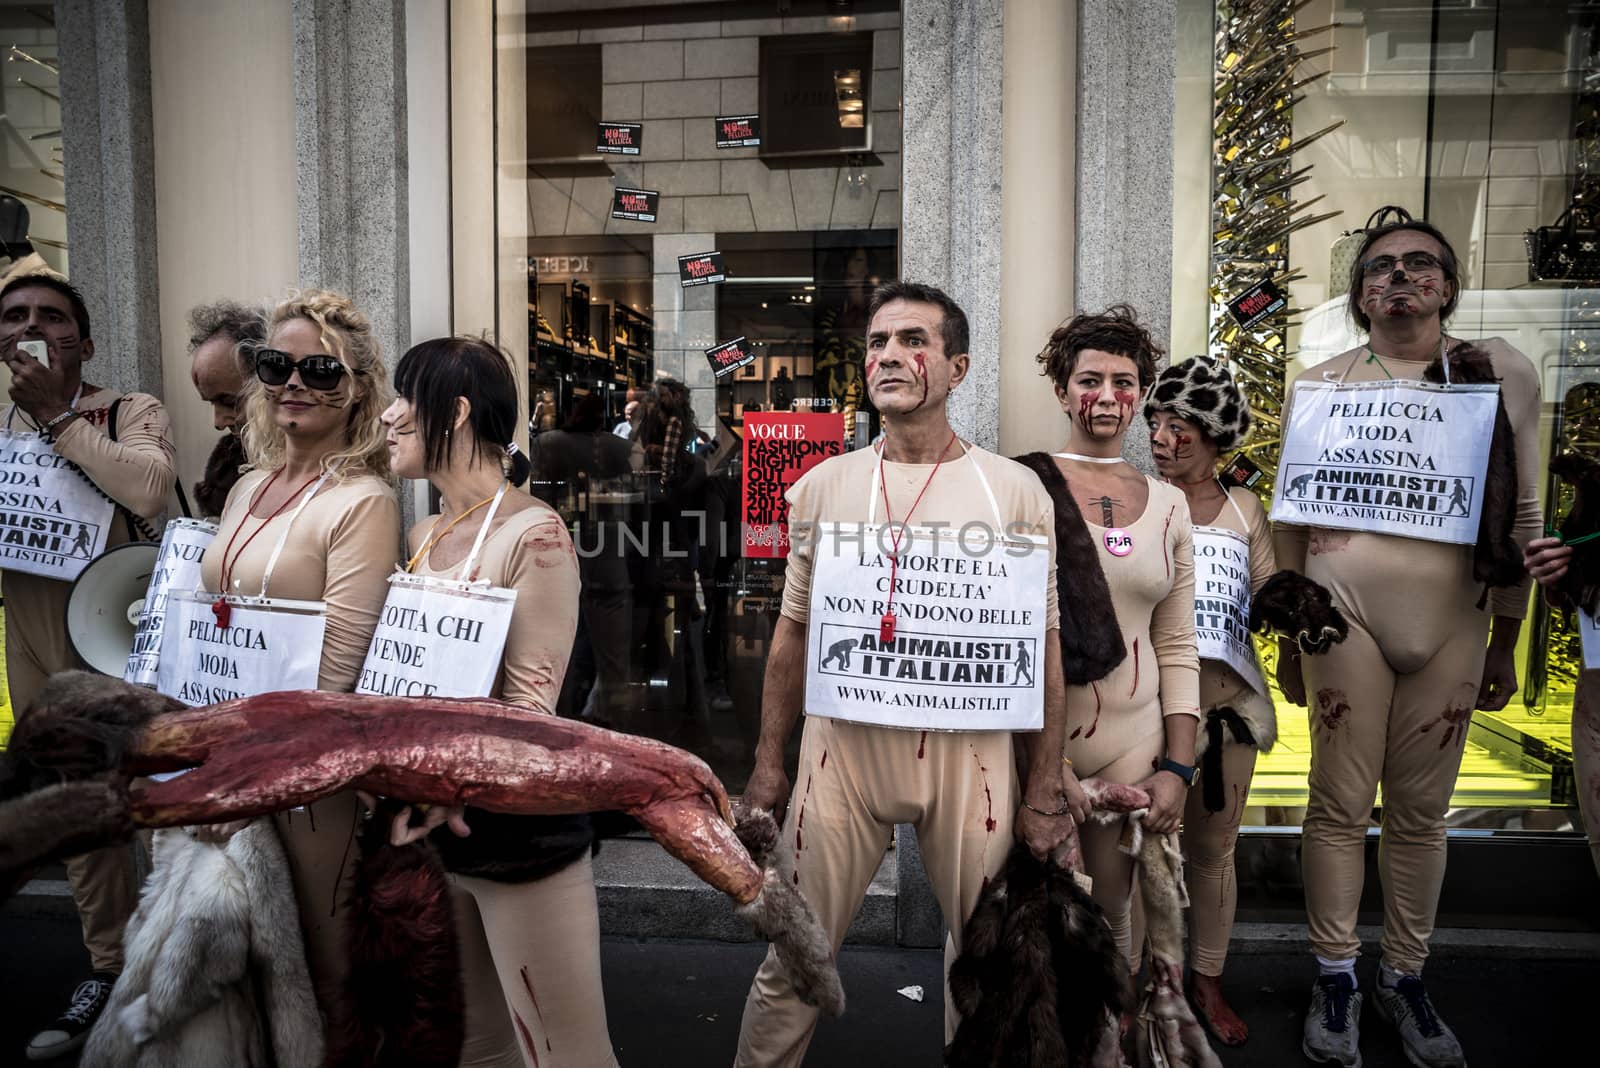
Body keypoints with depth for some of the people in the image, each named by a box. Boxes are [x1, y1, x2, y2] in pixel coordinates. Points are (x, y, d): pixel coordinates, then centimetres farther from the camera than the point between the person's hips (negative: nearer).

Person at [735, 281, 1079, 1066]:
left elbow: (1042, 645, 1)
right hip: (842, 743, 1)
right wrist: (767, 762, 7)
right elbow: (793, 631, 9)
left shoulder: (1013, 490, -1)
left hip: (968, 750, -1)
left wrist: (1044, 784, -1)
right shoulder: (823, 486, 5)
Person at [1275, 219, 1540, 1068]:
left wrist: (1505, 642, 9)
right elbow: (1291, 518, 6)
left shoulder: (1503, 373, 6)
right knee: (1340, 803, 3)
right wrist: (1288, 635, 6)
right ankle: (1336, 980, 19)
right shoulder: (1321, 384, 4)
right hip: (1345, 610, -1)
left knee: (1422, 811, 10)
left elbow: (1522, 514, 9)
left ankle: (1405, 978, 27)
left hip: (1451, 620, 2)